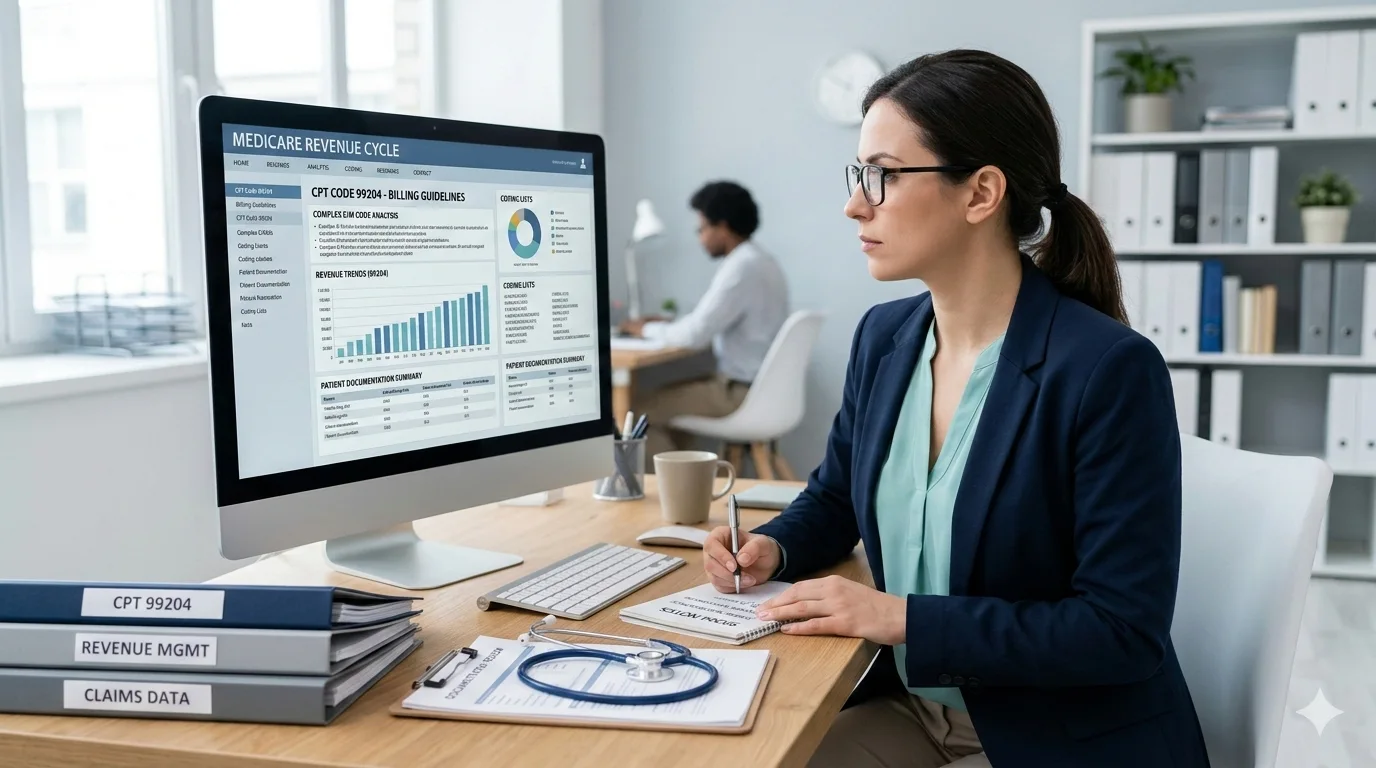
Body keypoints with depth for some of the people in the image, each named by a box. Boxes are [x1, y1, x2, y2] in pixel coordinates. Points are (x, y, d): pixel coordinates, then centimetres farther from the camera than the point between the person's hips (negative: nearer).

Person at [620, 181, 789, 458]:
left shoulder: (740, 267, -20)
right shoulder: (759, 261, 11)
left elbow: (696, 334, -21)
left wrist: (648, 329, -5)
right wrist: (668, 325, 12)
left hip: (743, 392, -10)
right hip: (760, 384, 10)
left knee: (639, 410, -7)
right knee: (670, 394, 22)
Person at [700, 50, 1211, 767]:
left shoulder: (1110, 371, -22)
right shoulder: (883, 337, 0)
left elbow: (1124, 631, -22)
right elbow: (837, 495, 17)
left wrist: (901, 617, -24)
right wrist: (773, 547, -4)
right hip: (909, 704, 6)